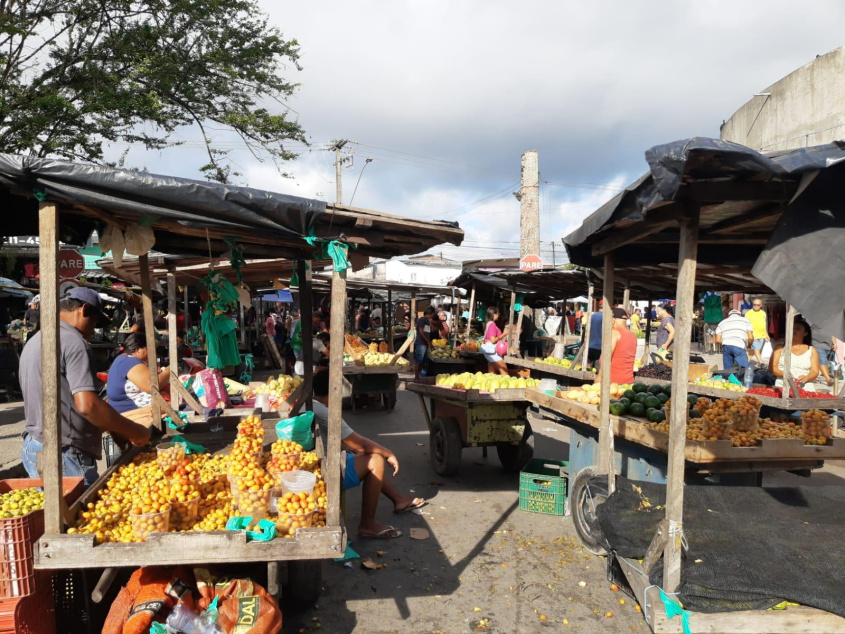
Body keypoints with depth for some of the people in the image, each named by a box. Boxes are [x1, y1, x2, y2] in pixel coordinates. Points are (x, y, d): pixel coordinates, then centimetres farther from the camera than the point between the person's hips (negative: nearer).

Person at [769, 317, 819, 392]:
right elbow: (772, 367, 6)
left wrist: (806, 378, -11)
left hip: (805, 387, 2)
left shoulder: (811, 350, 17)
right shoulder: (780, 347, 13)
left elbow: (815, 371, 10)